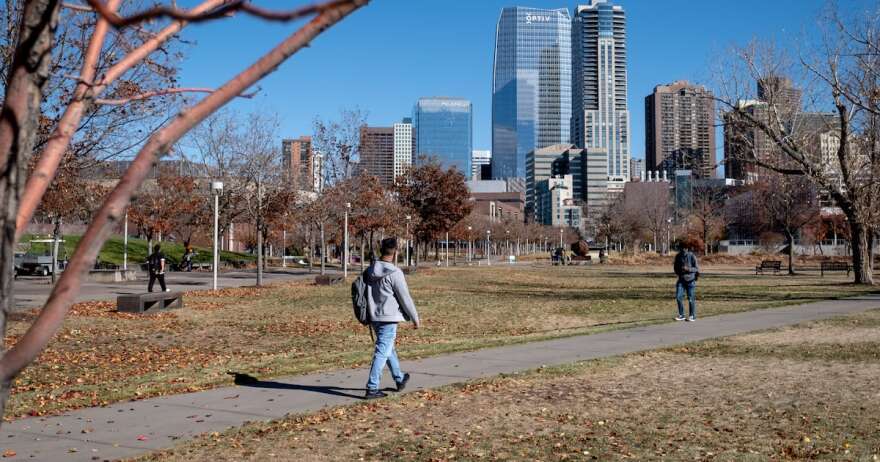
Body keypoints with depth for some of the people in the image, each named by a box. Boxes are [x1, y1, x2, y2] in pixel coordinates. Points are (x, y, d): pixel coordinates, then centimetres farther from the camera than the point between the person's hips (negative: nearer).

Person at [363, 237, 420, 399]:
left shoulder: (369, 271, 6)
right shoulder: (395, 273, -15)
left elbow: (365, 295, 13)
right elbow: (405, 298, -12)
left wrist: (366, 317, 23)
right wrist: (415, 318, -1)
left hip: (374, 318, 8)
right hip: (389, 319, -8)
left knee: (389, 349, 21)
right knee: (382, 352, -4)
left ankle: (399, 379, 37)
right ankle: (372, 388, -5)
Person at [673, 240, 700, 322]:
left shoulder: (692, 256, -11)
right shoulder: (678, 256, 2)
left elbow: (697, 268, -9)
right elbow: (676, 266, 17)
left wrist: (688, 269, -23)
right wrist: (678, 272, -2)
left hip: (690, 280, -4)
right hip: (681, 280, 4)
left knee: (691, 299, 3)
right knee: (678, 297, -5)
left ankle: (692, 316, 15)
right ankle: (681, 315, 6)